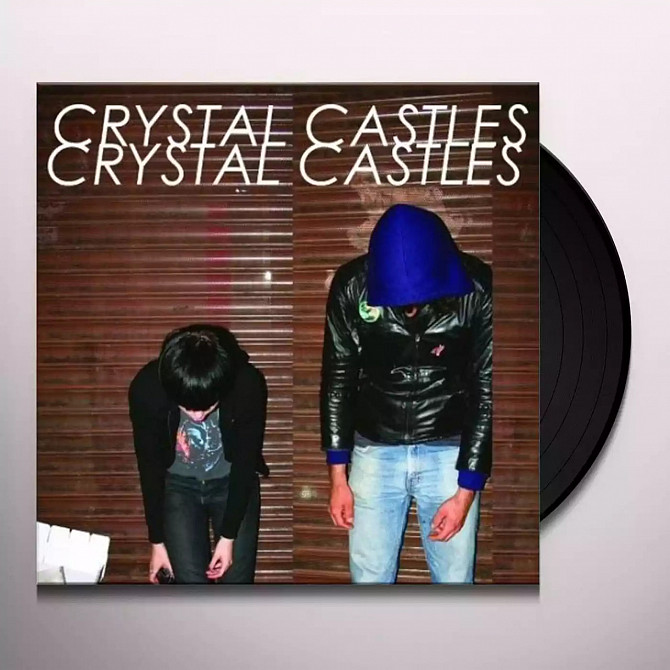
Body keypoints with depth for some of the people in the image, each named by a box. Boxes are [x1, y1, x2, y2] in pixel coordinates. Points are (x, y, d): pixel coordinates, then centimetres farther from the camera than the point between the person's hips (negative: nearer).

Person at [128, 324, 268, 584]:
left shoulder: (247, 385, -30)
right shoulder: (147, 388, -29)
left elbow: (245, 462, -17)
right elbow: (150, 468, -15)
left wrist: (228, 536, -13)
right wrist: (157, 541, -7)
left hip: (233, 482, 0)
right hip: (178, 485, 0)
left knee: (236, 582, -1)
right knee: (190, 585, -6)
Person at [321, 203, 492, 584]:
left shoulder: (478, 291, -19)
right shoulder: (352, 287, -14)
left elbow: (488, 391, -10)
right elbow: (337, 379, -3)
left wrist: (467, 491, -10)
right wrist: (338, 477, -1)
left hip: (450, 452, -1)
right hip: (374, 451, 1)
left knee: (455, 580, 8)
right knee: (369, 580, 11)